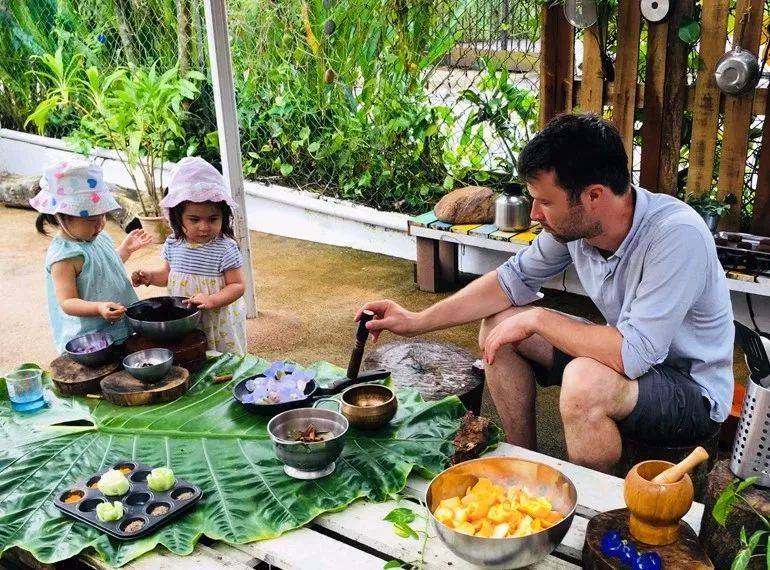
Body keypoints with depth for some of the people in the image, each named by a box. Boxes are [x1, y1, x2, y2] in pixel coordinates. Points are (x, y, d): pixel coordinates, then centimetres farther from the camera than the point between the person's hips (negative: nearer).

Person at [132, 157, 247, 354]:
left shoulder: (225, 248, -18)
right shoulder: (173, 244, -2)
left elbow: (237, 285, -15)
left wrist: (211, 300, -29)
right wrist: (149, 276, -2)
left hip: (218, 322, -4)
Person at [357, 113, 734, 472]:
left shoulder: (677, 236, -33)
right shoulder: (573, 222, -12)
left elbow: (633, 354, -37)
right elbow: (513, 280, 1)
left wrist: (537, 319, -25)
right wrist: (418, 322, -4)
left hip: (692, 390, -7)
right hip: (629, 354, 7)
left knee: (585, 381, -36)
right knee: (498, 323, -1)